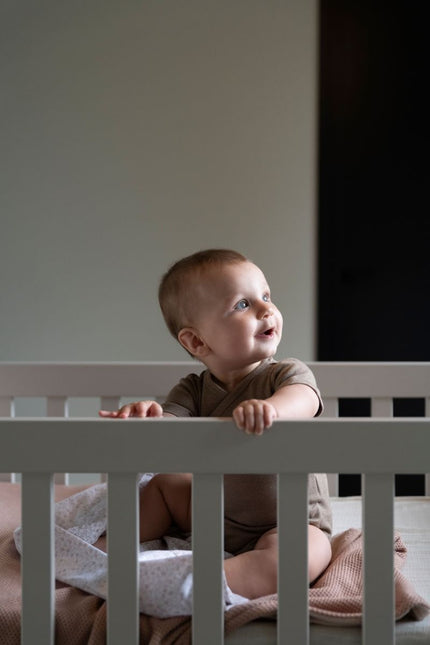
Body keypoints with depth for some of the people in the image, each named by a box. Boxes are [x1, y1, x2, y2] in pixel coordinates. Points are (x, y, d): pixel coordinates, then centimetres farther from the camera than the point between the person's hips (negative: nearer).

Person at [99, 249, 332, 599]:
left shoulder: (288, 373, -14)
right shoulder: (193, 390, -6)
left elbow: (303, 400, -37)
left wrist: (269, 408, -62)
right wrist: (147, 418, -47)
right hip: (217, 517, 4)